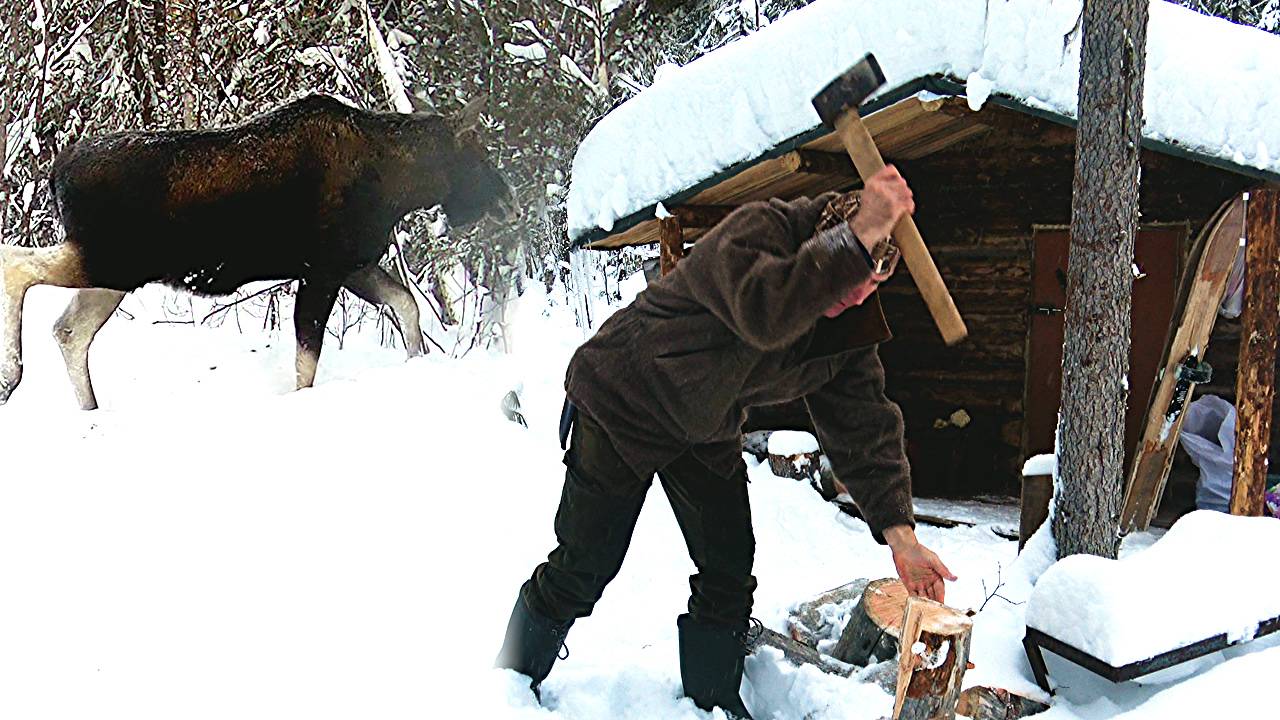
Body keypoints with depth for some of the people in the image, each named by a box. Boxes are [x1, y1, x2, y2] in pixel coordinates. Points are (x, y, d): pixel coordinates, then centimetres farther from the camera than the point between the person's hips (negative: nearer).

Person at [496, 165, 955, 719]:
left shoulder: (851, 328, -8)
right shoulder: (755, 231, -29)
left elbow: (865, 429, -10)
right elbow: (764, 313, -50)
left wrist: (898, 532, -19)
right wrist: (858, 237, -54)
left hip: (707, 431, 6)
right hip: (623, 403, -6)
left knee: (729, 573, 3)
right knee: (583, 567, 0)